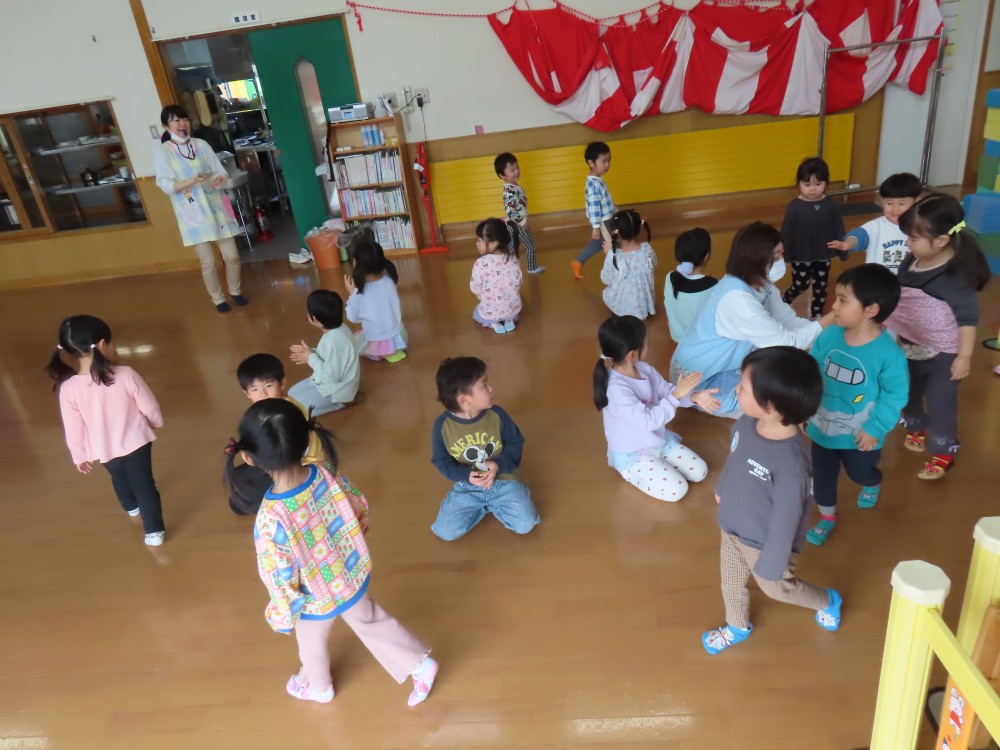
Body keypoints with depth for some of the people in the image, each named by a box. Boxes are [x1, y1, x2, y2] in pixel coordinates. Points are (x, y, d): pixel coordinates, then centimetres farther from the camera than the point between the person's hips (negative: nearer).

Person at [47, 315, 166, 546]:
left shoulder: (68, 389, -22)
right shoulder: (126, 374, -25)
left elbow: (74, 430, -11)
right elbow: (149, 407, -13)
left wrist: (79, 457, 6)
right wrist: (156, 423, 10)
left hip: (105, 451, 2)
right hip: (137, 442, -2)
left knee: (119, 478, 31)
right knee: (144, 483, 16)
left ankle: (131, 507, 58)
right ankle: (154, 531, 24)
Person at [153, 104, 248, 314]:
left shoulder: (201, 144, 4)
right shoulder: (163, 151, -4)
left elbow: (220, 171, 7)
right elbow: (165, 185, -11)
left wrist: (218, 180, -17)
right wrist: (192, 181, -26)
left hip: (216, 207, 3)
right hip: (192, 213, -3)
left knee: (231, 255, 5)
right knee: (208, 261, 2)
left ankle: (235, 291, 29)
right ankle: (217, 299, 22)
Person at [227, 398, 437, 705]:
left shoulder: (270, 519, -38)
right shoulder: (325, 473, -24)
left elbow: (281, 580, -25)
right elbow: (361, 507, -5)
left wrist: (282, 617, -5)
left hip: (316, 599, -3)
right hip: (353, 575, 3)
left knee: (312, 645, 30)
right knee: (371, 621, 30)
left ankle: (318, 687, 59)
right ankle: (420, 664, 42)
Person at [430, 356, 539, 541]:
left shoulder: (497, 414, -14)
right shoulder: (443, 424, -16)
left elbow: (515, 444, -4)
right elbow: (441, 461, -6)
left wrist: (498, 465, -23)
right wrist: (466, 475, -24)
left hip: (503, 481, 0)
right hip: (467, 487, 0)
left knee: (526, 524, -16)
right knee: (445, 532, -13)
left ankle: (490, 504, 10)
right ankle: (486, 505, 9)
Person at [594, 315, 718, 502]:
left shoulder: (643, 368, -6)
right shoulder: (617, 388, -33)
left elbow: (667, 391, 3)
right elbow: (649, 420, -33)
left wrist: (694, 396, -15)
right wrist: (677, 394, -32)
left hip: (659, 441, 8)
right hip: (632, 455, -8)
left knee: (699, 472, 5)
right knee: (676, 490, -16)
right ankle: (631, 472, 5)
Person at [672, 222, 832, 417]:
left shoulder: (759, 283, -4)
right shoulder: (737, 300, -32)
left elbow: (788, 321, -3)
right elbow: (788, 342, -25)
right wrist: (833, 318, -18)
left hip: (725, 363, 9)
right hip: (696, 378, -9)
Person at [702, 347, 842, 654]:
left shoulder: (790, 460, -40)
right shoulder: (747, 422, -19)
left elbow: (786, 519, -28)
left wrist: (771, 564, -16)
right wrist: (722, 489, 21)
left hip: (764, 541, -6)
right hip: (732, 527, 6)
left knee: (777, 587, 25)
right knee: (731, 582, 27)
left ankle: (828, 601, 55)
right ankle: (737, 627, 56)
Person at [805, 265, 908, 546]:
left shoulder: (888, 352, -26)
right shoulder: (828, 336, -16)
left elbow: (895, 395, -15)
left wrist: (875, 429, -14)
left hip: (860, 435, -2)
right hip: (822, 427, 3)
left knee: (860, 472, 25)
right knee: (822, 476, 17)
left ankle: (873, 485, 62)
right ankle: (827, 517, 43)